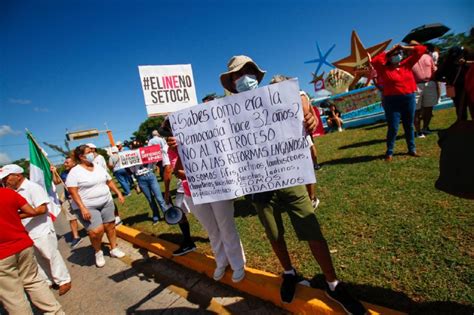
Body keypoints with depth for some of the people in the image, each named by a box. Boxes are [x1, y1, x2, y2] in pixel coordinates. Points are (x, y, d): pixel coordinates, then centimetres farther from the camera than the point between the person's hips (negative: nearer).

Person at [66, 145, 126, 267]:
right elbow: (73, 192, -15)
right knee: (96, 231, -12)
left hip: (106, 202, 5)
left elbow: (109, 181, 15)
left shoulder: (99, 168, 7)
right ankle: (98, 252, 15)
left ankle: (114, 249, 26)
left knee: (110, 226, 8)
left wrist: (118, 193, 7)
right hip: (88, 207, -5)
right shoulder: (75, 172, -11)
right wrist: (82, 208, -21)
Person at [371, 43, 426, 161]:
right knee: (393, 128, -4)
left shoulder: (407, 64, 9)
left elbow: (421, 49, 13)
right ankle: (389, 152, 6)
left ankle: (412, 149, 25)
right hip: (392, 101, -4)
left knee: (409, 126, 13)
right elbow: (374, 61, -19)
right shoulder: (384, 69, -1)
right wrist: (388, 52, -6)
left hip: (409, 99, 4)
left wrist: (404, 48, 10)